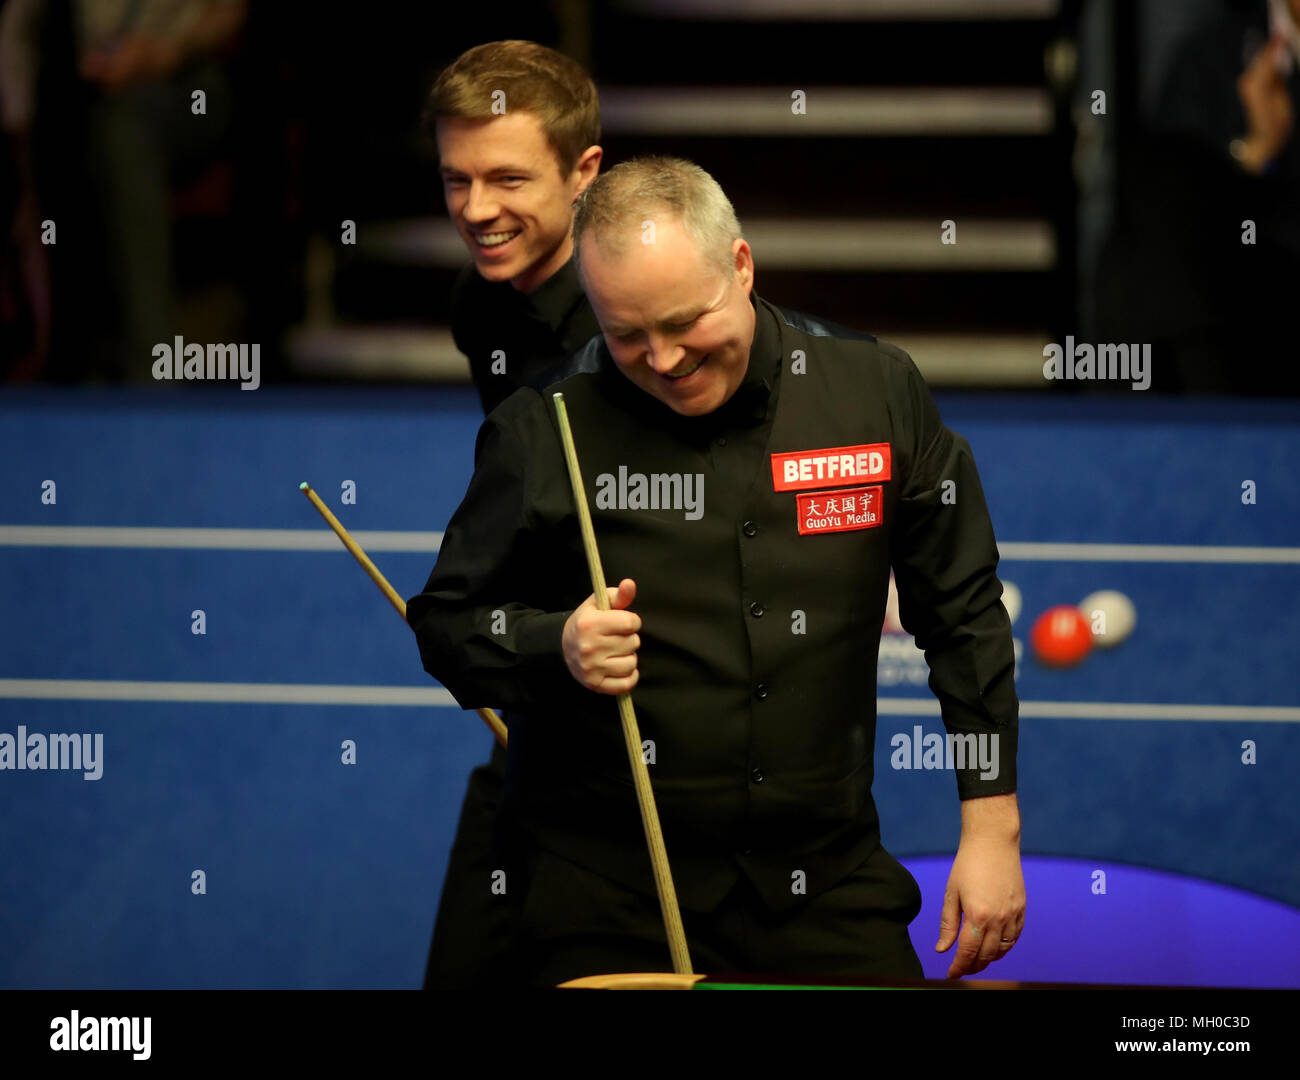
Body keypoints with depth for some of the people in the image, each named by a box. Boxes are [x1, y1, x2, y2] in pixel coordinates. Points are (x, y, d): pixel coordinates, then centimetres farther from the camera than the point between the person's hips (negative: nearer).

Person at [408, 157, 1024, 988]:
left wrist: (992, 828, 3)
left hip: (827, 882, 1)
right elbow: (445, 624, 5)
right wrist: (556, 646, -17)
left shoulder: (877, 391, 0)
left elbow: (965, 614, 7)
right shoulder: (542, 432, -5)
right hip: (602, 886, -1)